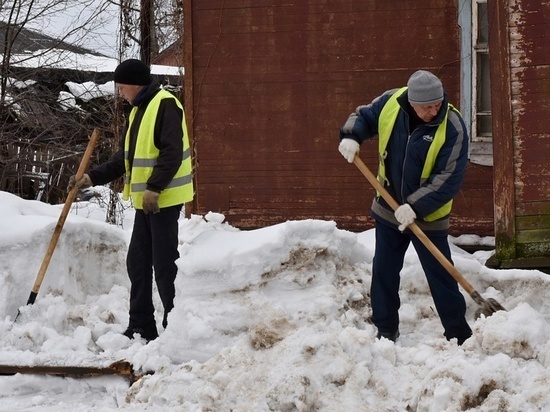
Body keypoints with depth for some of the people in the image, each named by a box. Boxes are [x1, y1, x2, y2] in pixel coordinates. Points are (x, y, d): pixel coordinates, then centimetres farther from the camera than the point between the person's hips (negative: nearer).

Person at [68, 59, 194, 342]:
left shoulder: (165, 105, -13)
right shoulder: (138, 110, 18)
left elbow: (172, 152, -21)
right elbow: (126, 156, 21)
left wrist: (154, 187, -25)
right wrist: (93, 178, 14)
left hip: (163, 199, -10)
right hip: (145, 201, 10)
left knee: (164, 265, -7)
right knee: (137, 263, 12)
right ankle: (141, 328, 19)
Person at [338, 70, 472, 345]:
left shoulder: (453, 127, -23)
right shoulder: (390, 103, -12)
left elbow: (450, 178, -23)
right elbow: (363, 116, 8)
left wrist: (416, 207, -30)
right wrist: (351, 137, -14)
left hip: (428, 217, -4)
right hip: (388, 210, 4)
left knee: (442, 278, 1)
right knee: (383, 273, 12)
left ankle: (459, 336, 12)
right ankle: (386, 331, 25)